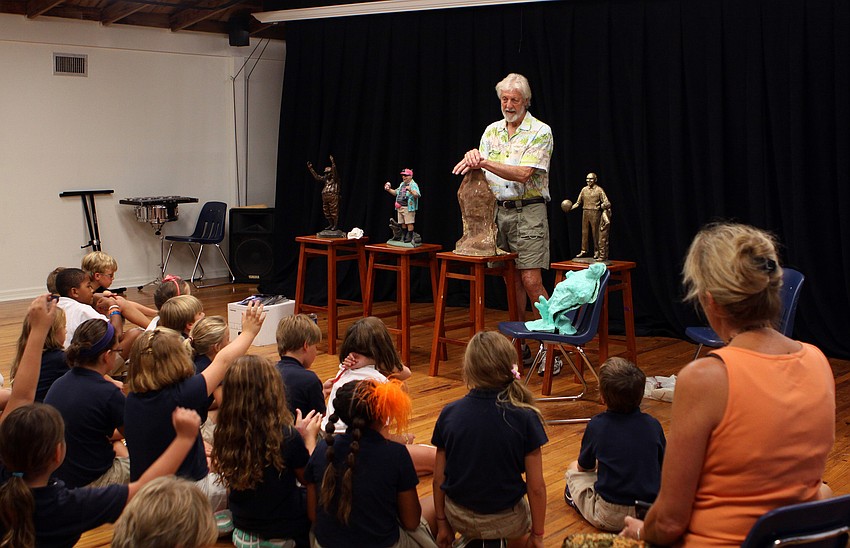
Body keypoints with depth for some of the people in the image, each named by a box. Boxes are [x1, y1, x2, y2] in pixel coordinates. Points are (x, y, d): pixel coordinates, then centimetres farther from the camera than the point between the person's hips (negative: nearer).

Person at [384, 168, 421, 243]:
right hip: (400, 207, 8)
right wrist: (389, 189, 15)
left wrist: (411, 190, -35)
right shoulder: (402, 184, 19)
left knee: (409, 223, -8)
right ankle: (405, 236, 21)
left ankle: (410, 237, -3)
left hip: (408, 208, -8)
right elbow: (396, 192, 29)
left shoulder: (413, 185, -7)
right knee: (403, 223, 12)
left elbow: (417, 195, -20)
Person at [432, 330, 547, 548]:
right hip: (506, 521, -1)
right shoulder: (525, 418, -20)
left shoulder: (449, 414, -14)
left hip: (459, 519, 2)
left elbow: (439, 479, -5)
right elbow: (536, 487, -15)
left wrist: (442, 524, 10)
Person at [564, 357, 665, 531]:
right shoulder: (653, 425, -3)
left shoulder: (596, 425, -8)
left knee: (574, 468, 20)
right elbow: (662, 466, 12)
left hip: (610, 518, -2)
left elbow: (584, 467, 8)